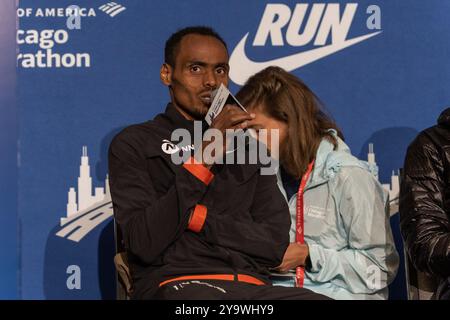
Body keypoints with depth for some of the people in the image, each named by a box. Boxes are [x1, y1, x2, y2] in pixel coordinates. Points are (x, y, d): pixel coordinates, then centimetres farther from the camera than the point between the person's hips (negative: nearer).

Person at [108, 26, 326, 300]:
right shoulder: (134, 144, 9)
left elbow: (276, 244, 9)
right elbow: (145, 244, -6)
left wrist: (199, 218, -3)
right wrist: (202, 159, -10)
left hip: (253, 285, 4)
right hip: (176, 284, -4)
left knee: (324, 298, -27)